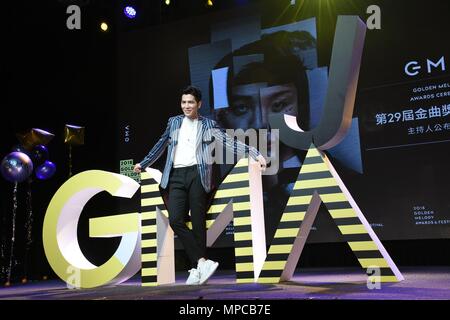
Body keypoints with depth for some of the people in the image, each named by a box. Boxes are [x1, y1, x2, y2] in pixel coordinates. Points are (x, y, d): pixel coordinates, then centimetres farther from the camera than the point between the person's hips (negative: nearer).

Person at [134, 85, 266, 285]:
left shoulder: (208, 125, 10)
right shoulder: (174, 122, 19)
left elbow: (229, 142, 3)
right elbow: (161, 145, 28)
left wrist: (255, 154, -7)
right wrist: (144, 164, 34)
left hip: (197, 174, -3)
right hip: (176, 176, 3)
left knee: (198, 222, -4)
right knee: (176, 220, -13)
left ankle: (197, 268, 1)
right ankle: (203, 262, -12)